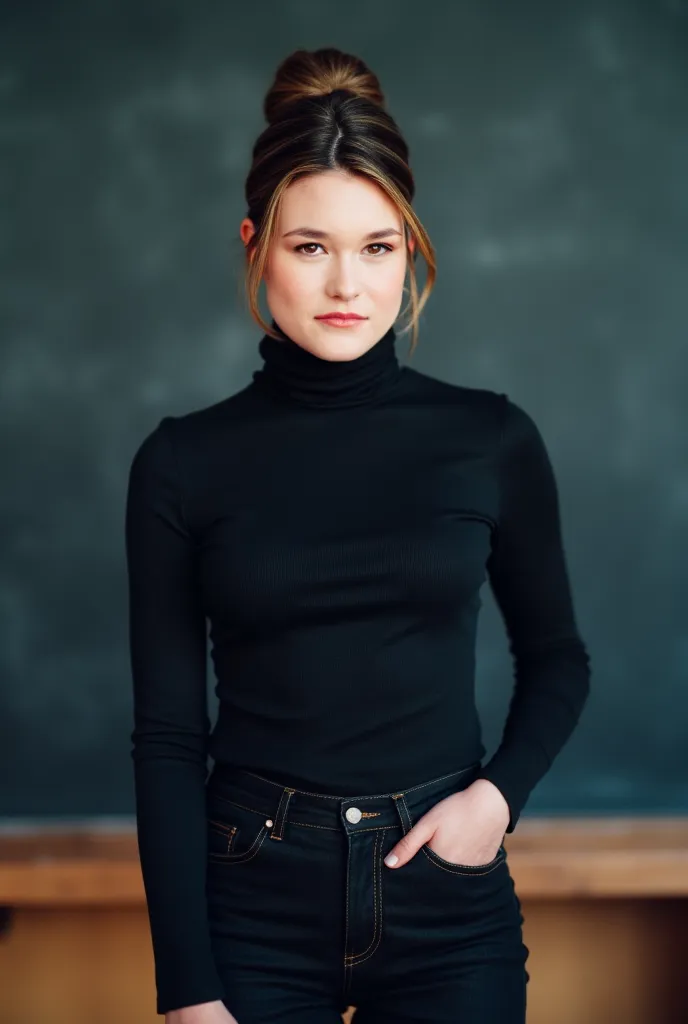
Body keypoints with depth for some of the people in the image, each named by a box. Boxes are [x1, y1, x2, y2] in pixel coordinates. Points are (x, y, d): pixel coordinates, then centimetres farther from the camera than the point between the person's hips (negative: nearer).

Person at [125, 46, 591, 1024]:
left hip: (448, 898, 1)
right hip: (255, 902, 0)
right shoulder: (183, 462, -4)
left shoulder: (492, 439, -3)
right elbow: (168, 735, -3)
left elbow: (556, 658, 11)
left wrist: (499, 792, -8)